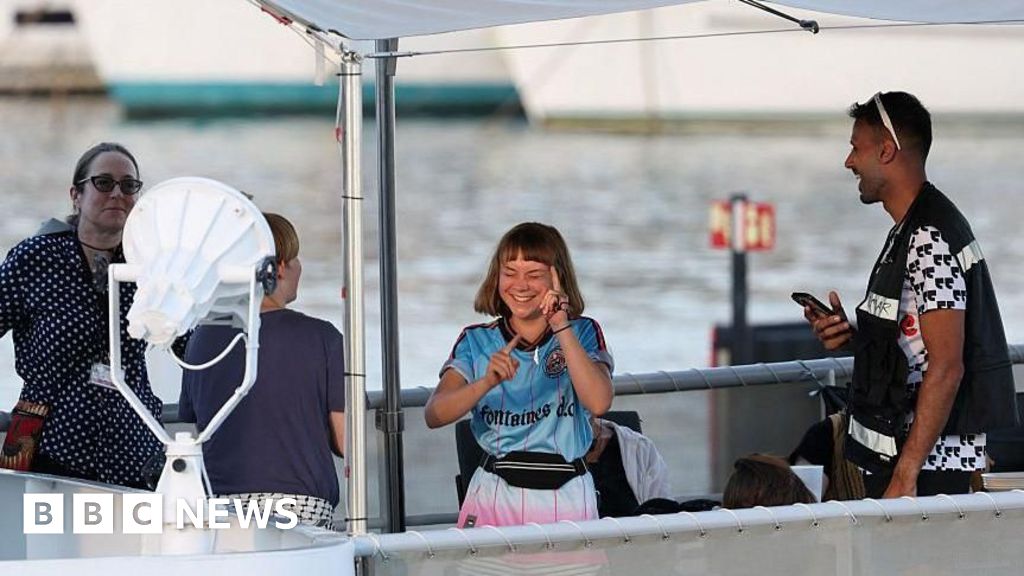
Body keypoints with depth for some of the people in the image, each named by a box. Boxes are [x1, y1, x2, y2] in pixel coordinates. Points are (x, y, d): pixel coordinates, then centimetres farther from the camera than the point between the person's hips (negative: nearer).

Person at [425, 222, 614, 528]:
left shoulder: (582, 333, 3)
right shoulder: (477, 341, 5)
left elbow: (598, 402, -16)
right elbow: (434, 415, -10)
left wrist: (561, 329, -17)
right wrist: (487, 382, -27)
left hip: (565, 492, -1)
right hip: (496, 490, 1)